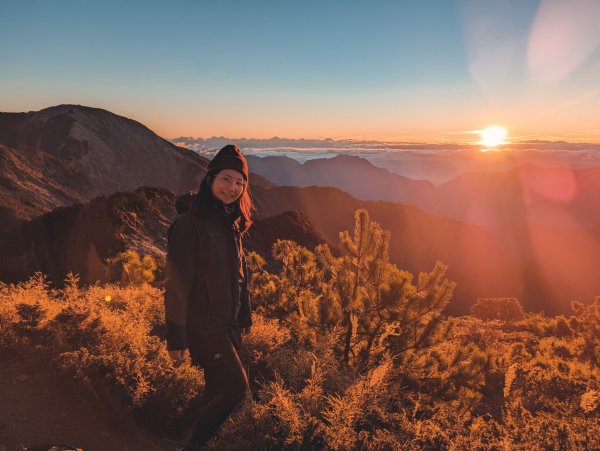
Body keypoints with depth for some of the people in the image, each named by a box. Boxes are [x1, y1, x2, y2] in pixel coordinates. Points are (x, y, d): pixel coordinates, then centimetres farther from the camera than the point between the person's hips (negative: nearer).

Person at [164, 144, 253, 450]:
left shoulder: (230, 223, 7)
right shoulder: (189, 224, -18)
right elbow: (176, 284, -18)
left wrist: (245, 317, 18)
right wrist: (175, 337, -15)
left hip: (228, 324, 8)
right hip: (202, 325, -7)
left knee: (218, 390, 17)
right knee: (236, 388, -5)